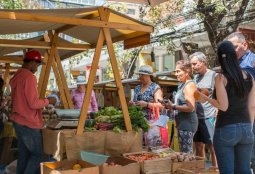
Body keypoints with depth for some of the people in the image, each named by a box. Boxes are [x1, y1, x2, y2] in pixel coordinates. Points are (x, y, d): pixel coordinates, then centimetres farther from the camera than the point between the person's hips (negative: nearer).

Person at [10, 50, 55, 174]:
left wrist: (42, 101, 18)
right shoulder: (29, 77, -18)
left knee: (23, 154, 13)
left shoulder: (17, 76, 10)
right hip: (28, 123, -9)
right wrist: (47, 101, -5)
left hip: (18, 121, 9)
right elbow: (33, 104, -21)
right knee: (37, 154, 0)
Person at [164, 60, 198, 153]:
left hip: (187, 124, -10)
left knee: (186, 153, -6)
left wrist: (173, 106, -17)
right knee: (184, 152, 14)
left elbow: (190, 107, -21)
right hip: (183, 124, 10)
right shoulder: (182, 85, 17)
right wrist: (171, 105, 7)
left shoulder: (189, 85, -12)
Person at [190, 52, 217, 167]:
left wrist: (217, 118, -13)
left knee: (213, 147, -1)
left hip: (209, 118, -7)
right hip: (197, 117, 7)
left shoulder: (213, 76, -6)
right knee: (198, 147, 12)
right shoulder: (196, 77, 14)